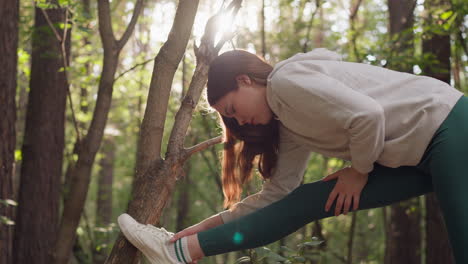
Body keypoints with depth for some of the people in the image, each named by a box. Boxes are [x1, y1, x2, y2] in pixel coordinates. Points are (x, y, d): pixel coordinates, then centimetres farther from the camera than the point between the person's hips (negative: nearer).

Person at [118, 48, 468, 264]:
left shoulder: (287, 81, -15)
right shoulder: (288, 123, 13)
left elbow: (368, 115, -25)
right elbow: (278, 194, 14)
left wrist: (359, 172, -8)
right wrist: (208, 226, 13)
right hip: (408, 157, 8)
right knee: (308, 202, 2)